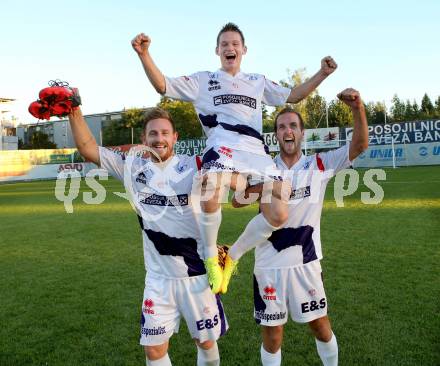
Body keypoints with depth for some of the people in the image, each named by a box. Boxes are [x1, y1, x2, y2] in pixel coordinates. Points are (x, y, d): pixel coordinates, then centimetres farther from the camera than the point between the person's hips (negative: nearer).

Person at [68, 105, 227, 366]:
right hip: (158, 278, 2)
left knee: (206, 342, 16)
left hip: (197, 274, -2)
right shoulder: (133, 167, 1)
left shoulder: (193, 166, -8)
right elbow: (88, 148, 2)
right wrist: (75, 112, -8)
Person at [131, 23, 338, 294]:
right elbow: (163, 86, 14)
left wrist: (322, 74, 25)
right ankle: (211, 257, -3)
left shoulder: (258, 82, 31)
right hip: (223, 149, -4)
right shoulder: (203, 80, 21)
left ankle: (232, 258, 10)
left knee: (278, 215, -14)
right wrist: (144, 54, 0)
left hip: (257, 154, 4)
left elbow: (293, 96, 35)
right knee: (210, 202, -34)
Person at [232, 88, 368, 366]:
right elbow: (237, 202, -12)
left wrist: (358, 109, -24)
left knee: (322, 329, 17)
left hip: (307, 263, 0)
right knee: (272, 337, 12)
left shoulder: (319, 165, -1)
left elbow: (359, 146, -9)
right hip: (269, 264, 0)